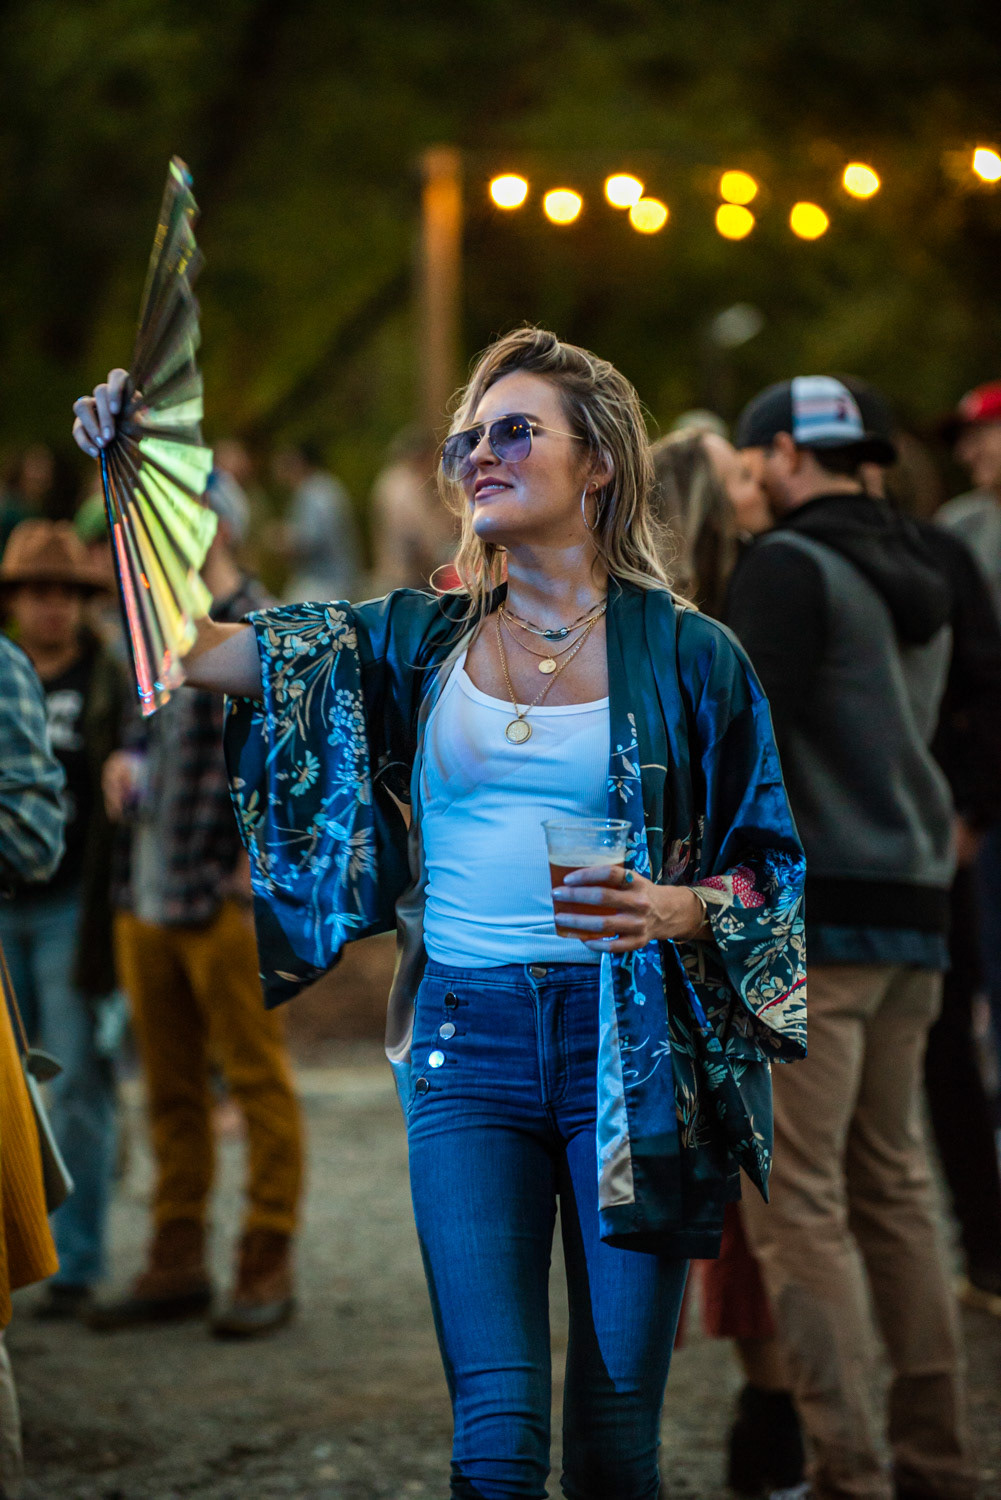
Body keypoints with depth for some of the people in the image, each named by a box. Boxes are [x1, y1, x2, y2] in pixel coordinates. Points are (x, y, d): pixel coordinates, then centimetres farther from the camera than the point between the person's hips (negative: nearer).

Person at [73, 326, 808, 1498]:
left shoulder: (686, 655, 3)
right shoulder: (418, 641, 9)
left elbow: (777, 866, 6)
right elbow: (196, 648, 1)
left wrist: (678, 910, -14)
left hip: (629, 1046, -1)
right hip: (465, 1044, 1)